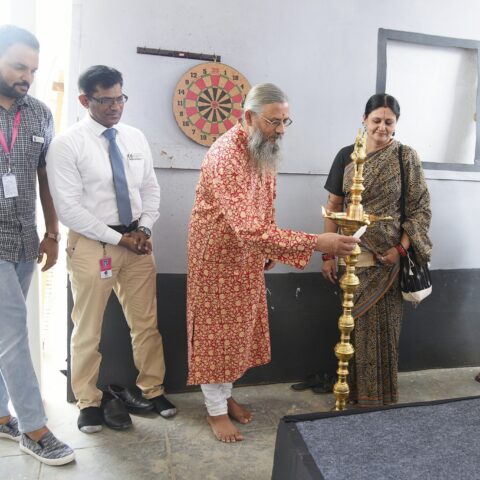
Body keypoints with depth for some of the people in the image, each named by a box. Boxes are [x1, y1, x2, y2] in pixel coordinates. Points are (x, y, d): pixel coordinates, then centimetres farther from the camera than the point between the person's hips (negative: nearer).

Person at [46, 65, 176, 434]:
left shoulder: (136, 138, 7)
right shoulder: (67, 145, -9)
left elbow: (151, 188, 11)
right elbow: (69, 208, -14)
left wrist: (144, 229, -5)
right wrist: (118, 238, -14)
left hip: (137, 241, 5)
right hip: (91, 244, -4)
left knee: (146, 322, 11)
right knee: (88, 329, 8)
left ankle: (152, 390, 29)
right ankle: (89, 402, 27)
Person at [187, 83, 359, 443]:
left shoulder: (266, 150, 0)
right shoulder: (225, 156, -30)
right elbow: (249, 228, -39)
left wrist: (270, 249, 11)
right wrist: (316, 243, -40)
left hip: (248, 257, 8)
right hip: (217, 256, -8)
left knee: (237, 329, 18)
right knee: (216, 331, 6)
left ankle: (226, 394, 38)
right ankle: (216, 410, 24)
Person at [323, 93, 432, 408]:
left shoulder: (406, 158, -2)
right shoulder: (347, 156, 3)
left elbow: (421, 208, -1)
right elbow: (333, 206, 5)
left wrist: (401, 249, -12)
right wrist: (328, 253, 1)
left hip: (388, 258, -2)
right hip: (353, 256, 2)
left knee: (382, 326, 6)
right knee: (354, 325, 11)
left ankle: (379, 396, 25)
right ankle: (353, 390, 30)